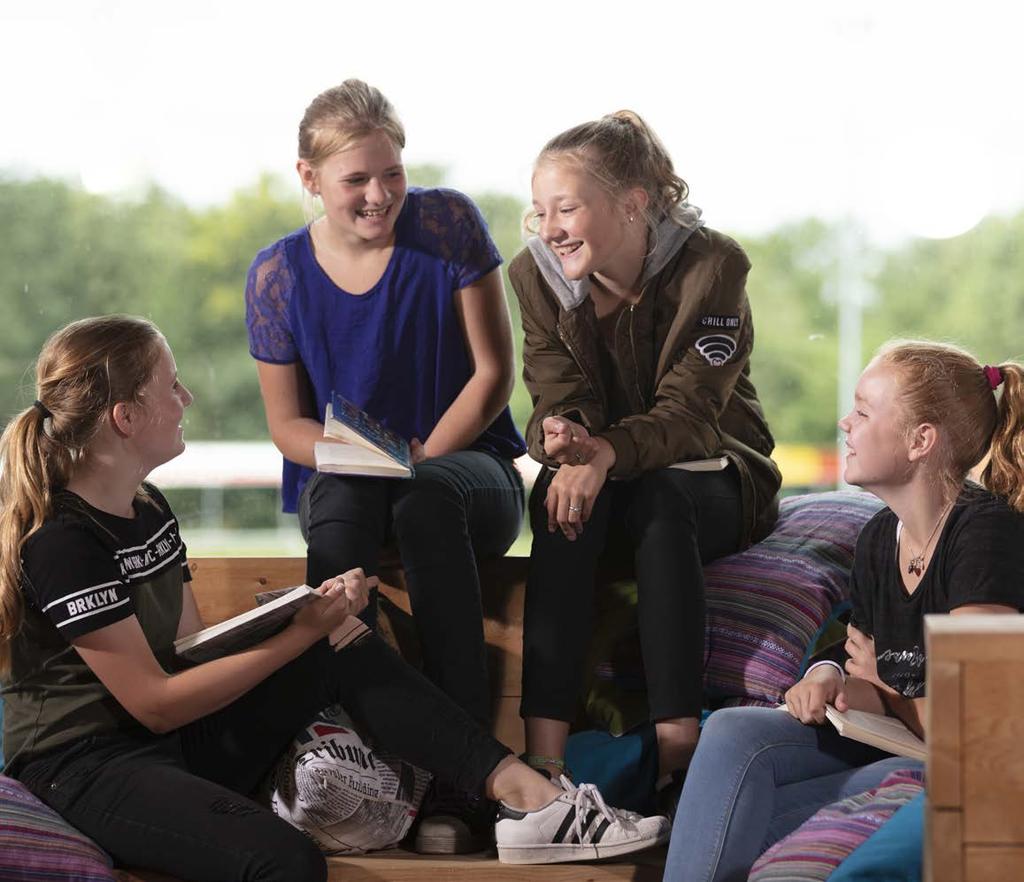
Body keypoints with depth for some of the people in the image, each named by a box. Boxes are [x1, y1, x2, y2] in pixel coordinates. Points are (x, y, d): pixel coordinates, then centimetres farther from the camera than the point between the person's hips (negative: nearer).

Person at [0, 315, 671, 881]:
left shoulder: (147, 509, 11)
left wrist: (311, 614, -5)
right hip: (87, 770, -9)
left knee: (352, 653, -3)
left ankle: (528, 796, -11)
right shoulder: (61, 543, -19)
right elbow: (154, 702, -19)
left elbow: (194, 648, 10)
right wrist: (298, 636, -16)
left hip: (175, 742, 9)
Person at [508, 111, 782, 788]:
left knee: (662, 497, -37)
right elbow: (556, 399, -10)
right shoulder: (537, 274, -3)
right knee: (563, 495, -33)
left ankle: (678, 744, -42)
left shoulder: (712, 267, -16)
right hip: (599, 478, 3)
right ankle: (545, 751, -42)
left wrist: (607, 451, -43)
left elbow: (689, 412, -23)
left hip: (709, 475, -2)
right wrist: (561, 442, -36)